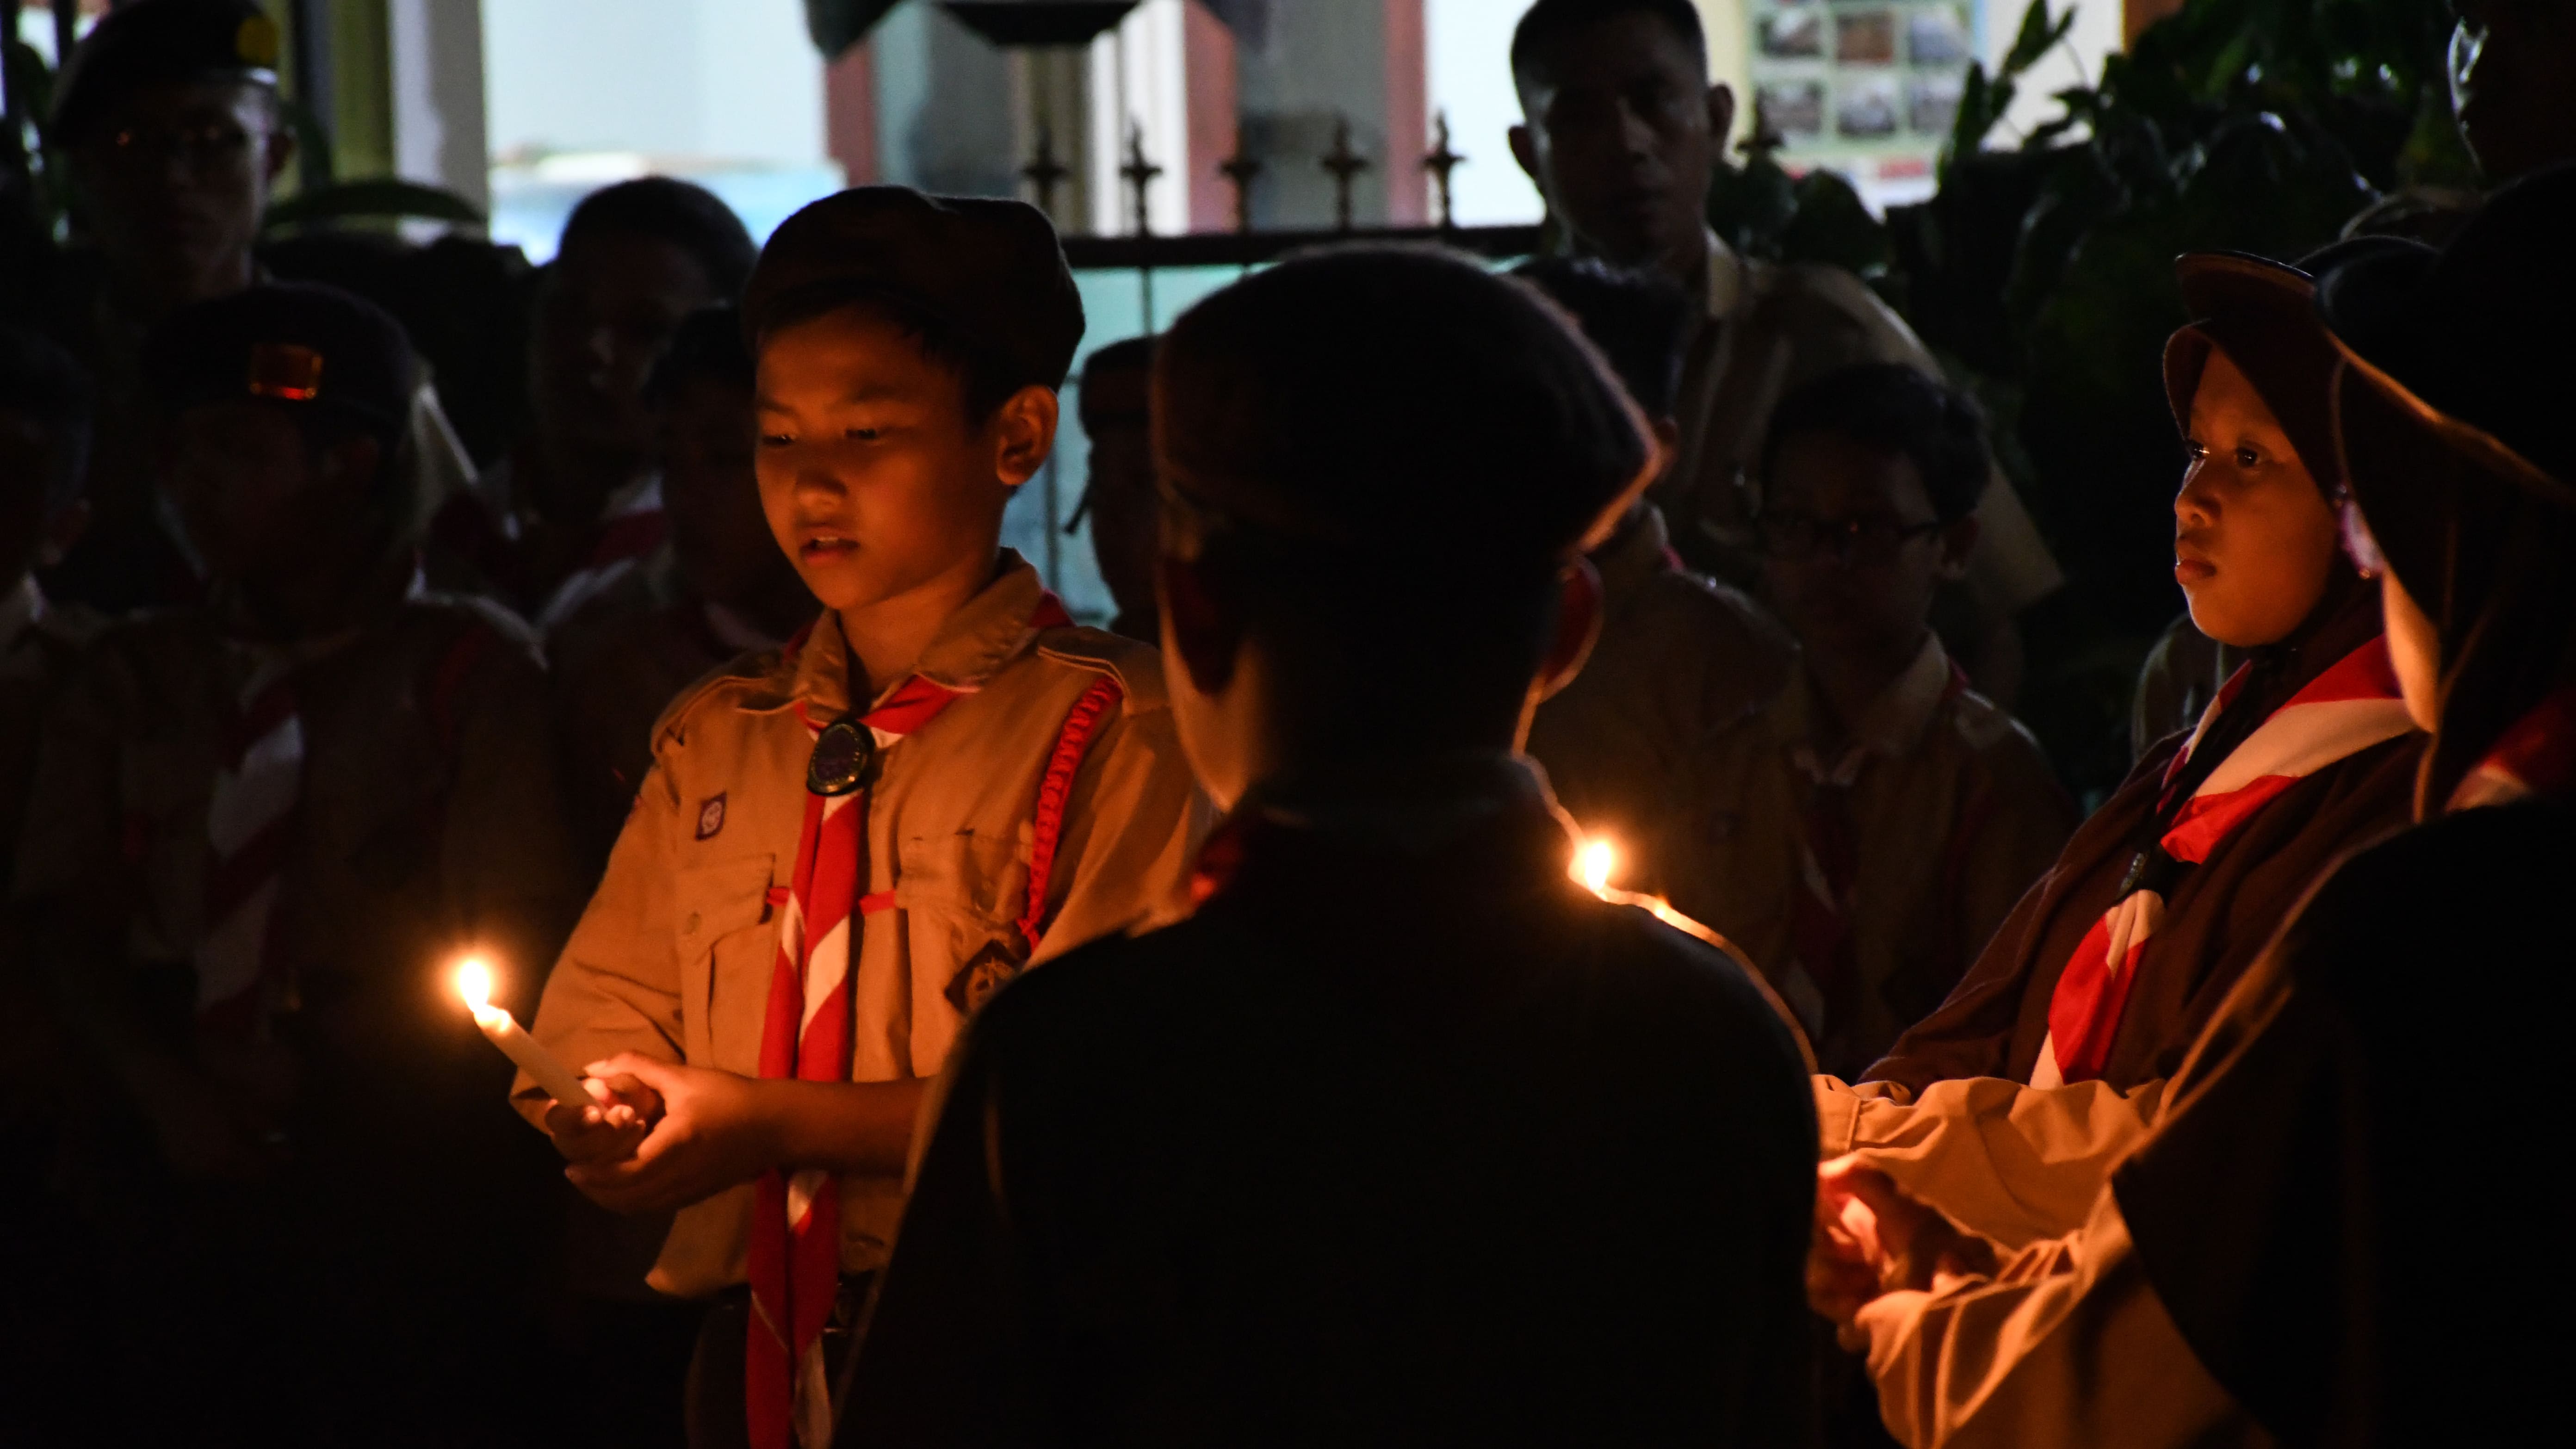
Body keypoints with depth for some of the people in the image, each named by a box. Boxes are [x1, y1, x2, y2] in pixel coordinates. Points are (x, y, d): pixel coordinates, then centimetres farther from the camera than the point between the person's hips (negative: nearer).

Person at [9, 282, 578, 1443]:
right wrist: (171, 1098, -8)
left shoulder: (468, 670, 5)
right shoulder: (129, 679, 16)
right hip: (171, 1178, 3)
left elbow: (511, 938, 1)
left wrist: (328, 1090, -8)